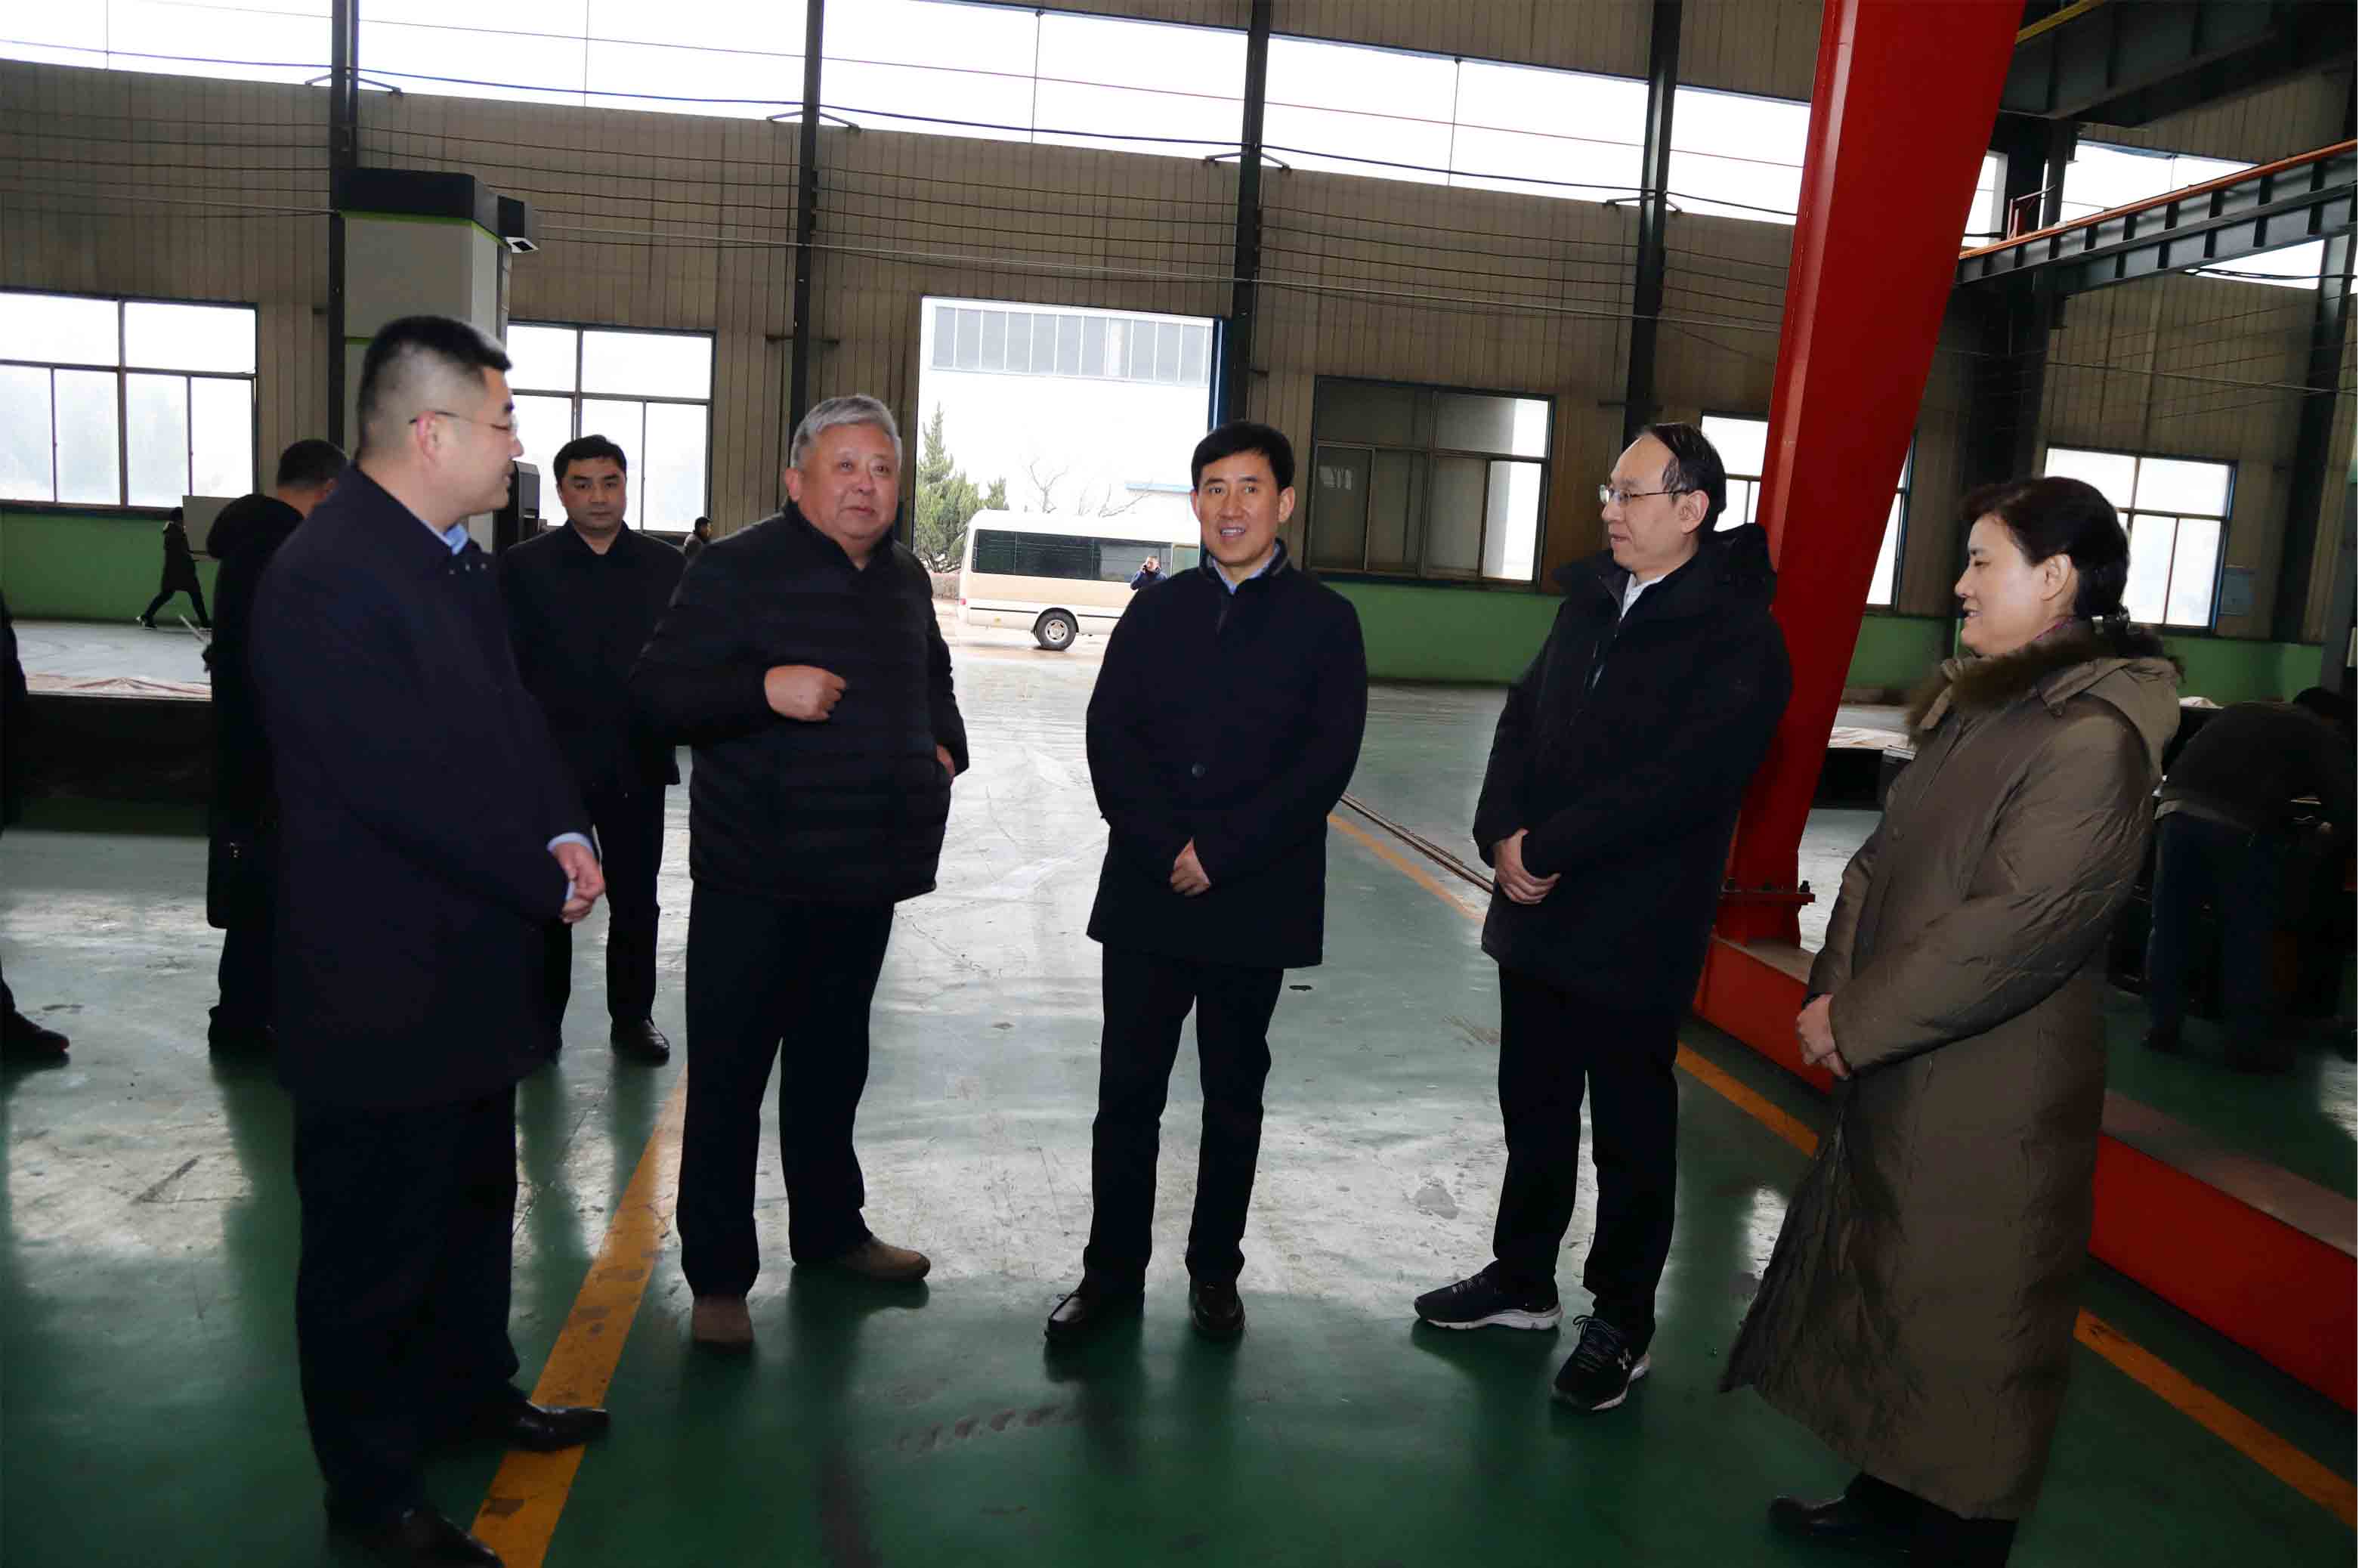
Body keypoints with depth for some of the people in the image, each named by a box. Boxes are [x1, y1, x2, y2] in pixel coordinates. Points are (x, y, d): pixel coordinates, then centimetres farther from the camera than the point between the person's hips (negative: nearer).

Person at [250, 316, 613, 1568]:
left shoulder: (452, 560, 9)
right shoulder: (324, 580, -23)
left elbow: (510, 714, 12)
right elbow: (409, 783, -27)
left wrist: (566, 834, -6)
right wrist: (548, 880, -16)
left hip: (471, 960, 10)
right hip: (381, 983, -9)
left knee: (474, 1197, 24)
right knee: (373, 1237, 8)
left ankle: (469, 1389, 45)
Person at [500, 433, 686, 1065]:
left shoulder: (665, 566, 5)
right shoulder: (524, 566, 1)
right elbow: (506, 667, -2)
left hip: (637, 763, 1)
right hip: (551, 761, -1)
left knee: (636, 900, 9)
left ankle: (633, 1015, 22)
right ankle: (541, 1019, 24)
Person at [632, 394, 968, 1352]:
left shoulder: (905, 579, 11)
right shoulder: (736, 569, -10)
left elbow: (932, 678, 28)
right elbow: (658, 690, -13)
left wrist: (944, 746, 10)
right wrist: (764, 688, -28)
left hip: (866, 876, 7)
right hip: (756, 877, -6)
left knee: (834, 1061, 20)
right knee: (729, 1076, 1)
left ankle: (829, 1228, 37)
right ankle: (718, 1275, 15)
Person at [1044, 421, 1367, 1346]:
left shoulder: (1324, 621, 1)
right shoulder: (1155, 612, 9)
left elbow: (1326, 762, -8)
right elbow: (1110, 739, 0)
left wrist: (1219, 854, -14)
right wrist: (1167, 850, -14)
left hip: (1254, 902, -2)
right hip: (1147, 893, 2)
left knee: (1235, 1095, 11)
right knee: (1127, 1090, 6)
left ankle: (1215, 1273, 27)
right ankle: (1112, 1271, 21)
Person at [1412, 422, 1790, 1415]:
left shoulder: (1738, 637, -13)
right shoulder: (1591, 600, 10)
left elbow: (1679, 781, -22)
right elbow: (1524, 718, 8)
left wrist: (1546, 849, -19)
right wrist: (1501, 834, -8)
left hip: (1635, 932, -6)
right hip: (1538, 913, 7)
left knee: (1631, 1134, 8)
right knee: (1533, 1109, 18)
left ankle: (1621, 1324, 25)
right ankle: (1522, 1281, 37)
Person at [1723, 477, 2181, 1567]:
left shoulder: (2091, 738, -19)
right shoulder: (1978, 708, 10)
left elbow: (2017, 926, -24)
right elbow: (1883, 861, 11)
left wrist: (1858, 1023, -17)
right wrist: (1834, 991, -1)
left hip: (1988, 1097, -9)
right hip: (1898, 1073, 9)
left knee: (1964, 1324, 6)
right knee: (1882, 1287, 21)